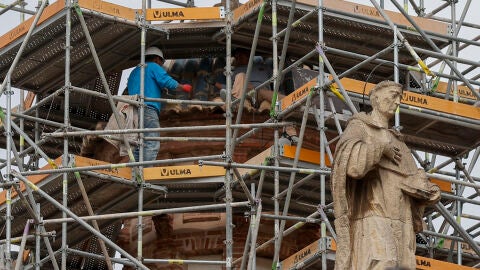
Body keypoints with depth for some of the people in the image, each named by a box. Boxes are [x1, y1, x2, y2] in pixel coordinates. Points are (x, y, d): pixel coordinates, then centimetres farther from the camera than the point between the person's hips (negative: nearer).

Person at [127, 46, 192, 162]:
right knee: (152, 145, -16)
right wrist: (183, 88, 8)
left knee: (137, 147, 6)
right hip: (148, 108, -8)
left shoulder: (134, 72, 30)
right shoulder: (153, 67, 5)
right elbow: (168, 82, -6)